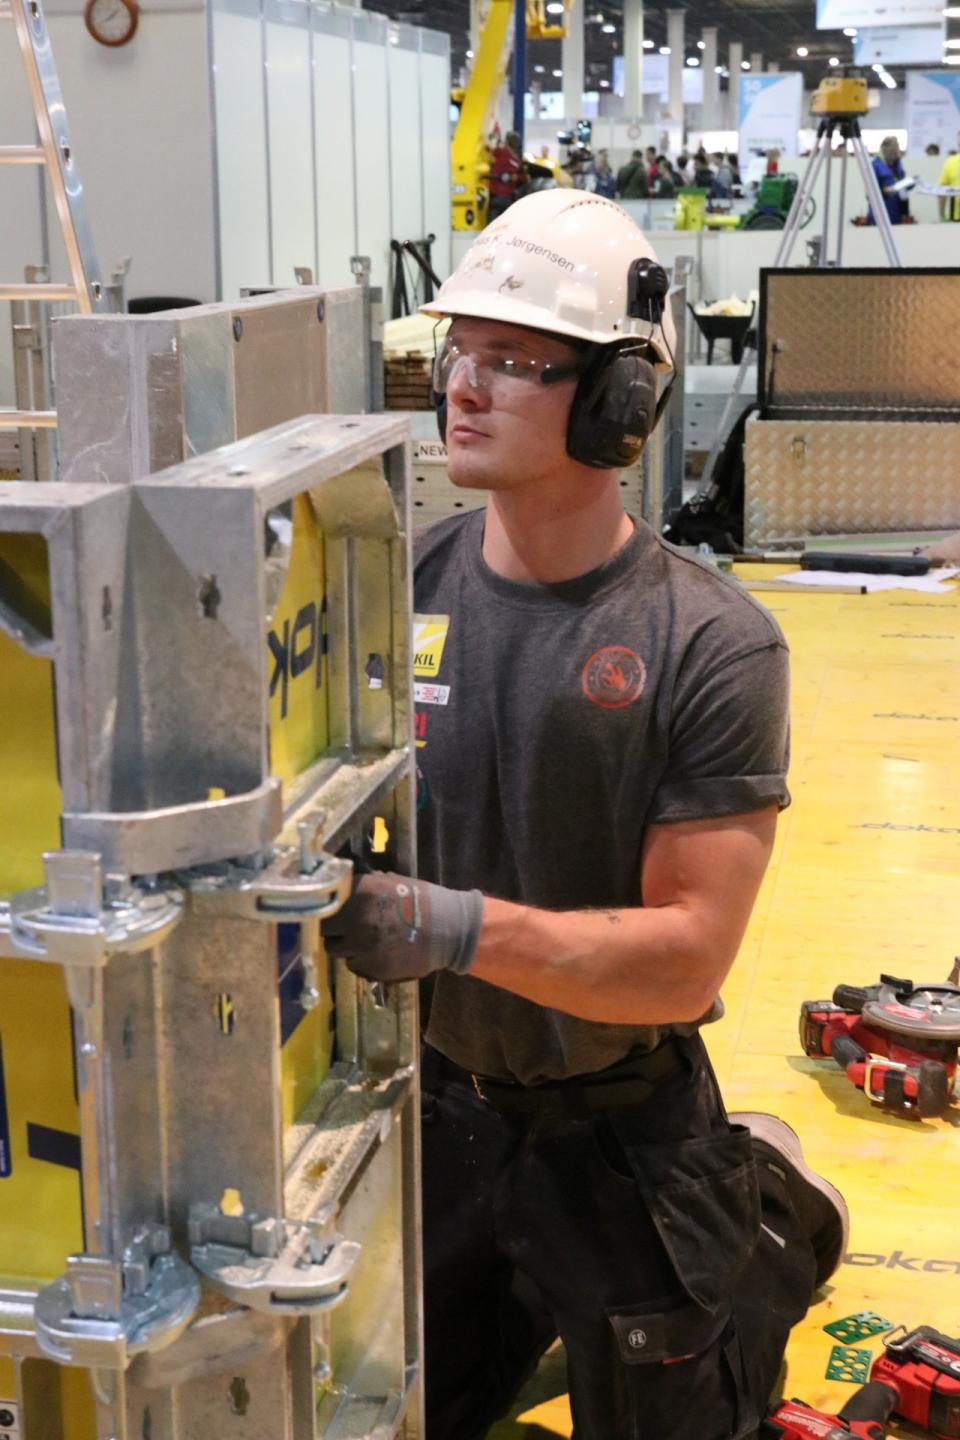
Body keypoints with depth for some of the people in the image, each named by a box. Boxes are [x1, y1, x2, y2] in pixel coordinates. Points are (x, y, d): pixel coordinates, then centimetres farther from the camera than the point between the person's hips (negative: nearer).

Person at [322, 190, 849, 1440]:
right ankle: (534, 1296, 48)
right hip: (434, 1103, 4)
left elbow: (689, 954, -22)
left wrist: (457, 927, -36)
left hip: (616, 1130, -3)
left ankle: (771, 1211, 43)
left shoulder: (710, 645, -21)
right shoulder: (396, 588, -9)